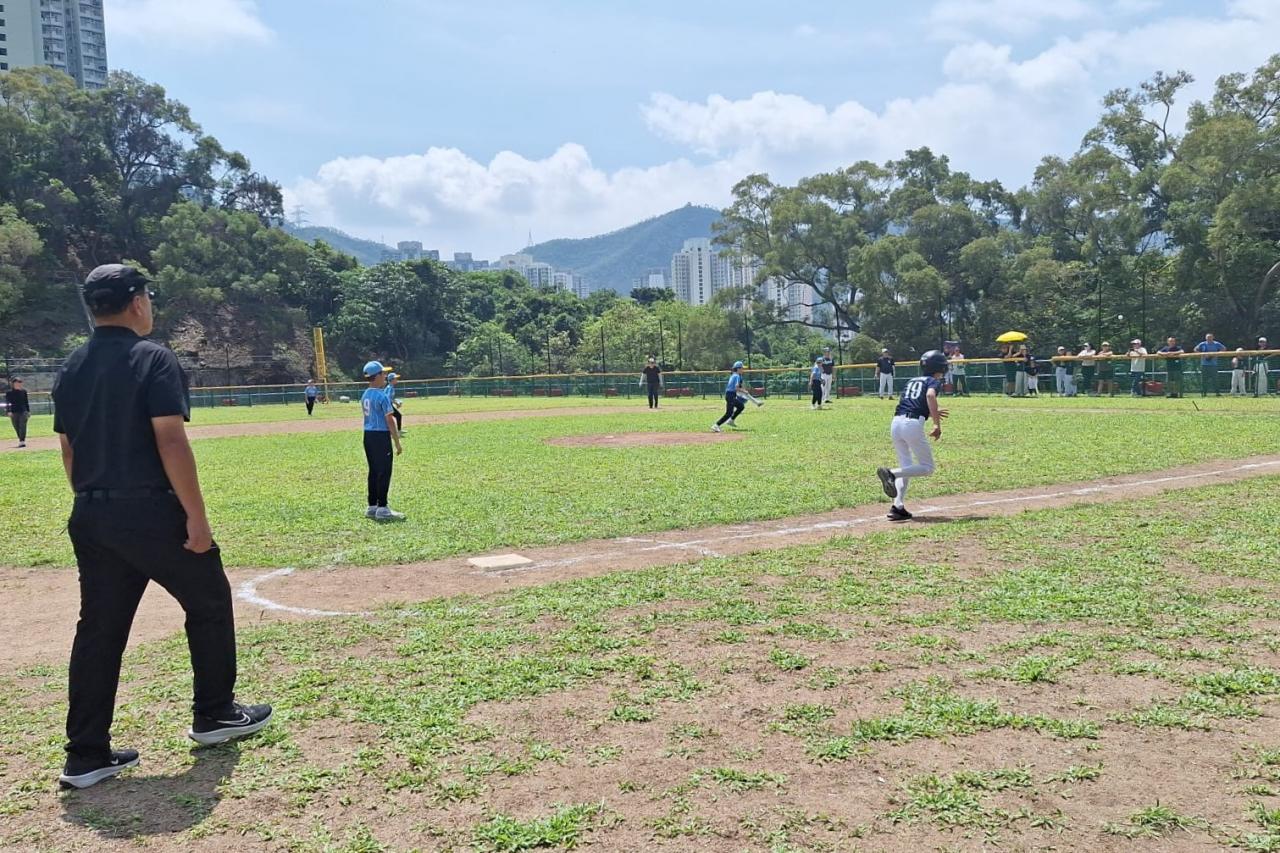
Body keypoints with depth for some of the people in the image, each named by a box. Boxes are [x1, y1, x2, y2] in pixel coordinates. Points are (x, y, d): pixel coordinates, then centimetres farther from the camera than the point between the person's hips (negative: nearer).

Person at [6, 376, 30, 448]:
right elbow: (7, 403, -3)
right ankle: (21, 440, 20)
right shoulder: (9, 392, 0)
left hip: (23, 411, 0)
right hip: (14, 412, 0)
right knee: (17, 427, 6)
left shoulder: (23, 391, 7)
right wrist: (8, 411, -15)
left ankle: (22, 441, -19)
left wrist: (28, 411, 13)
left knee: (22, 426, -12)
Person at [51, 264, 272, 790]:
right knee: (209, 601, 12)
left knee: (99, 627, 11)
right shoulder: (154, 359, -11)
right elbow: (170, 441, -18)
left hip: (90, 518, 7)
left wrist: (93, 506, 20)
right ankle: (214, 715, 24)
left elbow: (69, 451, 12)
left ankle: (86, 755, 13)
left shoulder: (71, 370, 11)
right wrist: (197, 515, -16)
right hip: (150, 512, -7)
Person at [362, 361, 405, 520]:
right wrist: (397, 442, -12)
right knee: (384, 472, -4)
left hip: (368, 435, 9)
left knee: (373, 472, 14)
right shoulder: (382, 396, -15)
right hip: (381, 435, -9)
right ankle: (382, 509, -3)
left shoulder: (365, 395, 11)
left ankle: (372, 507, 19)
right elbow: (390, 420, -16)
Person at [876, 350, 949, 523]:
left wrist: (932, 413, 42)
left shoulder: (910, 382, 27)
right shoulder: (934, 381, 7)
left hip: (895, 423, 7)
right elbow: (930, 395, -16)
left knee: (907, 467, 15)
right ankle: (891, 473, -18)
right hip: (913, 425, -7)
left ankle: (898, 507, 0)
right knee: (927, 467, 5)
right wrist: (937, 424, -16)